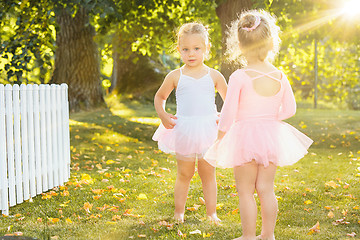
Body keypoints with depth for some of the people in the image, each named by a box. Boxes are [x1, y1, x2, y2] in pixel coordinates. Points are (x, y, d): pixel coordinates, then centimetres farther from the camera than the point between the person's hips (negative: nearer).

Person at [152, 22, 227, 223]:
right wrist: (163, 115, -1)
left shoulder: (214, 76, 2)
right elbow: (159, 97, 15)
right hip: (183, 130, 0)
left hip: (208, 130, 0)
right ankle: (179, 212, 22)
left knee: (208, 173, 8)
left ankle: (211, 212, 18)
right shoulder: (175, 76, 1)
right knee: (184, 174, 9)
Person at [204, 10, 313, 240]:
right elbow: (289, 109, 3)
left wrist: (220, 138, 0)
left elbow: (229, 112, -13)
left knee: (246, 191, 6)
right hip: (271, 135, 4)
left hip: (245, 136, -4)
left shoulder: (239, 77, -15)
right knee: (266, 188, 13)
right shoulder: (280, 76, -3)